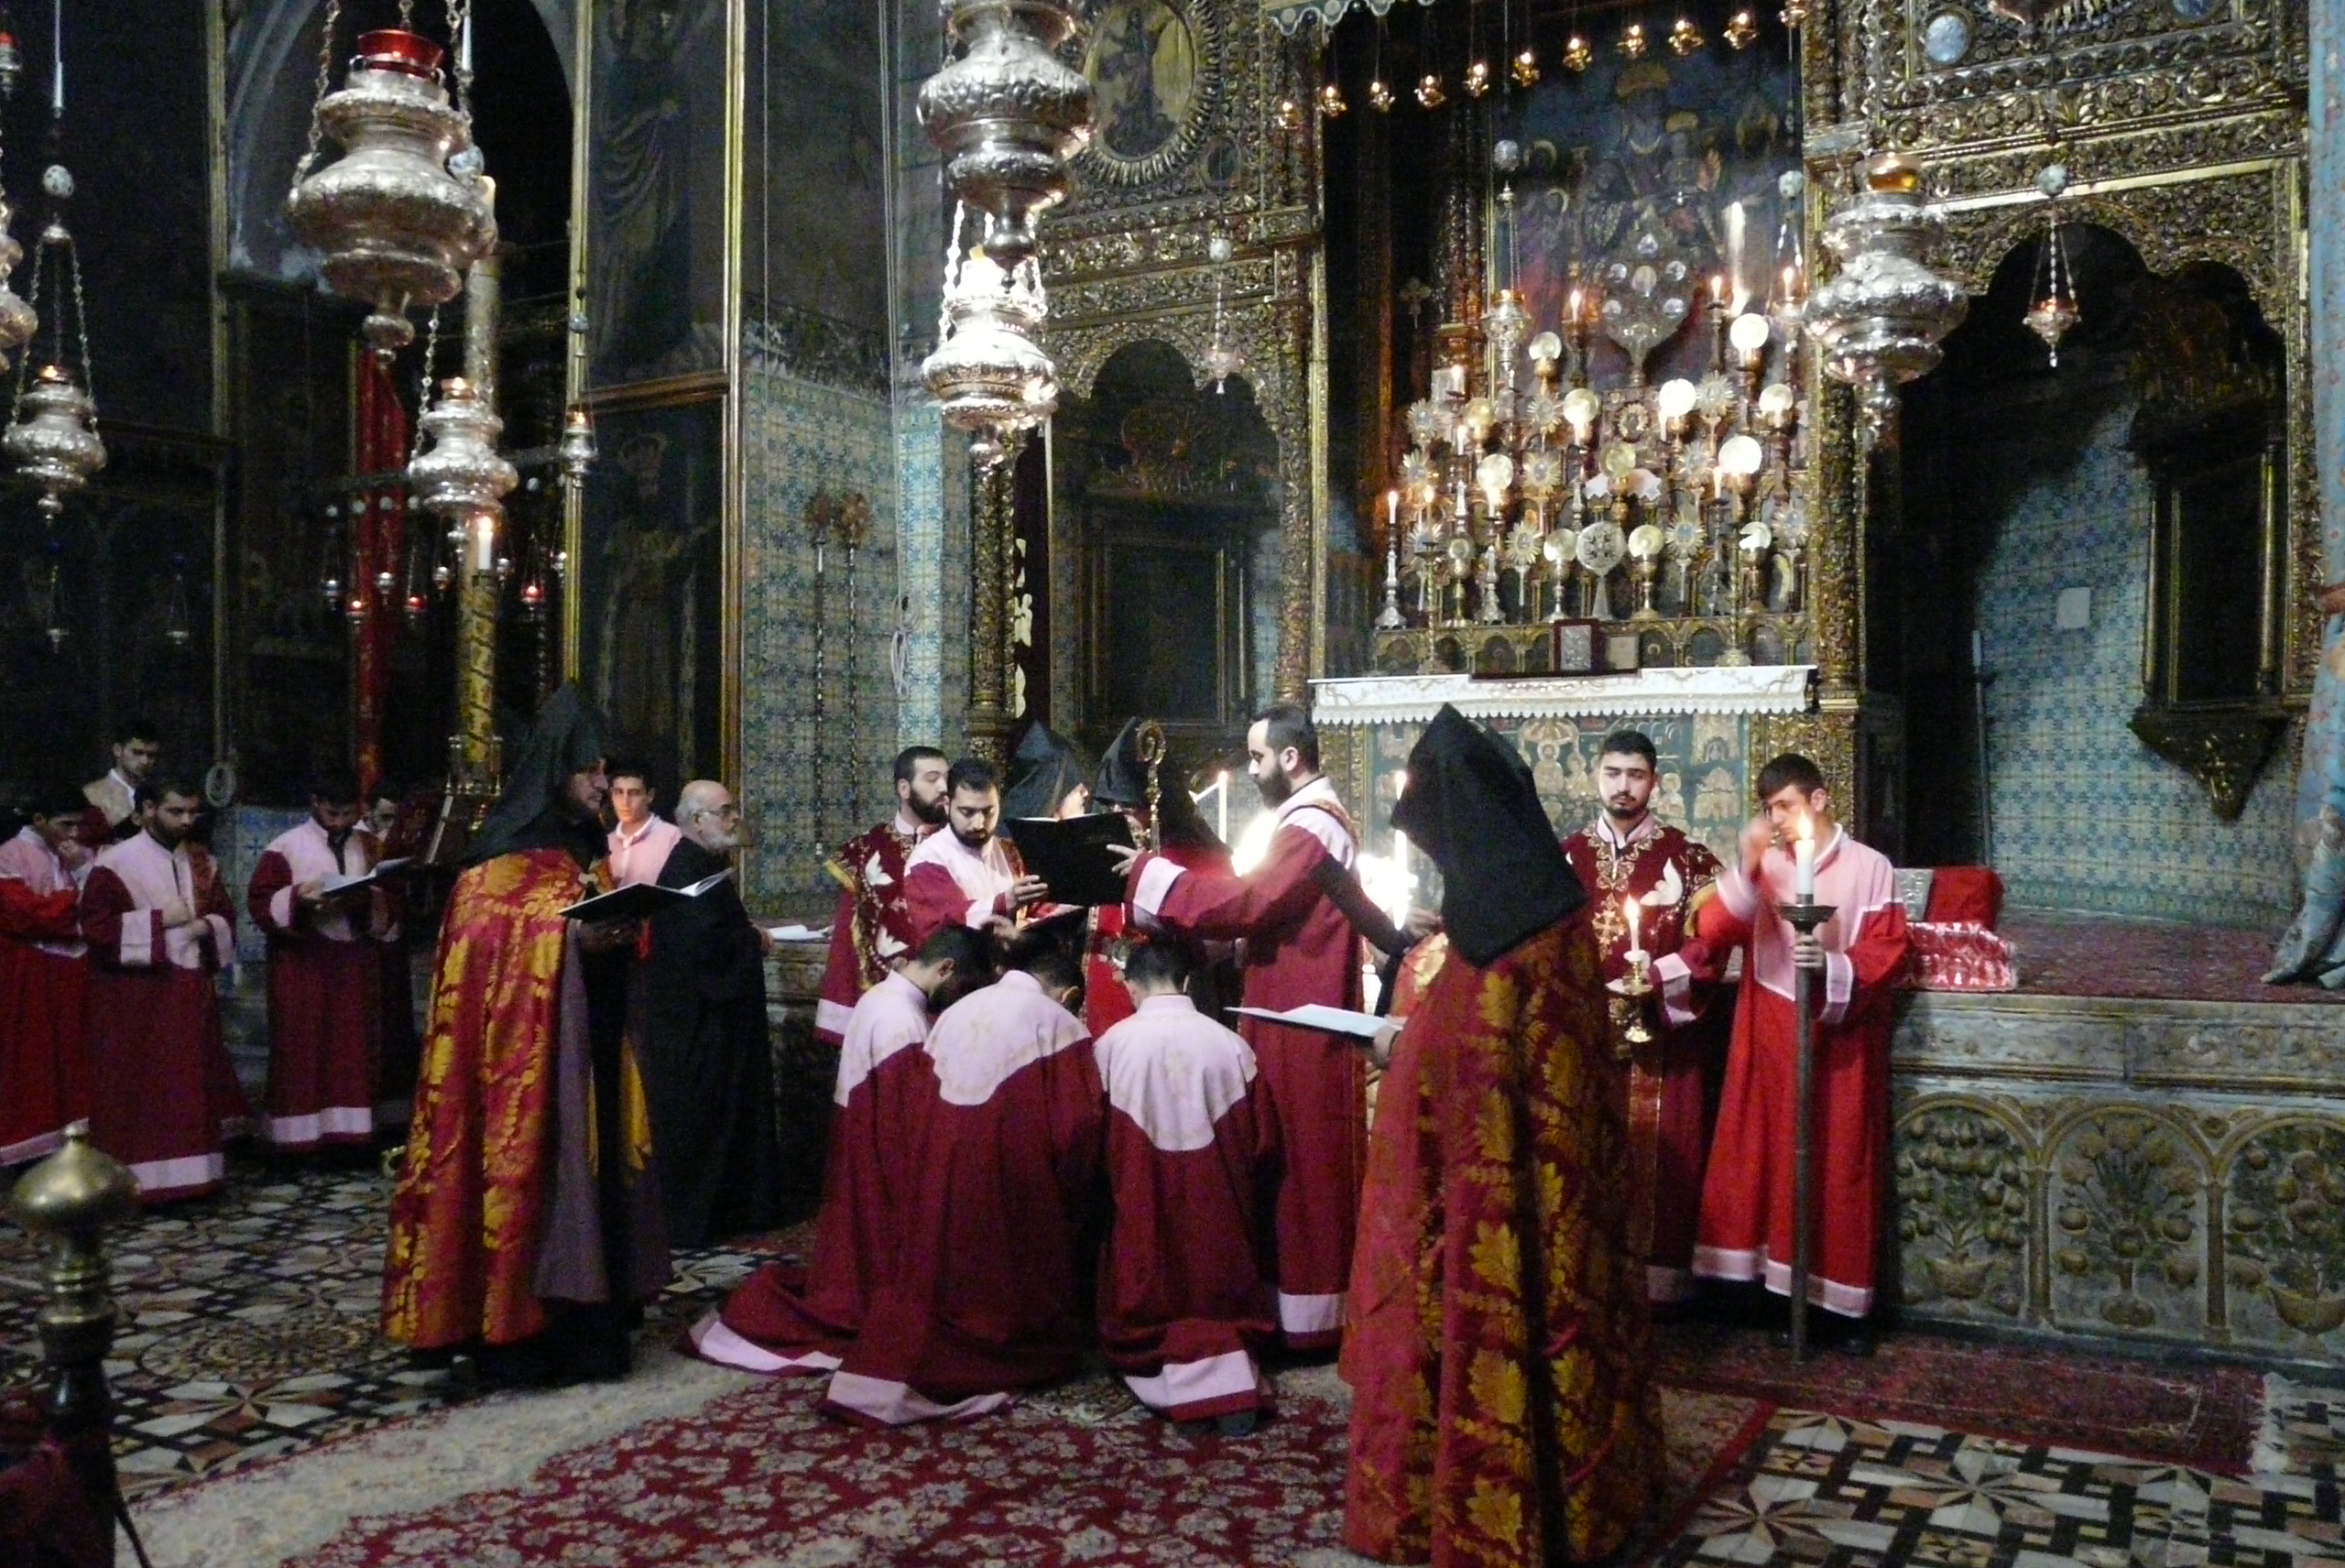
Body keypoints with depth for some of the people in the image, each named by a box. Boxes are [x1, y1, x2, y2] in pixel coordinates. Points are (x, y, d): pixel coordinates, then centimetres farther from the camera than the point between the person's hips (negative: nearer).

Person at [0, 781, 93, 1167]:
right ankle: (33, 1147, 5)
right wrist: (78, 900, -9)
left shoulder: (81, 855, 13)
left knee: (75, 1059, 6)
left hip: (76, 975, 6)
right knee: (32, 1063, -1)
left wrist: (82, 870, -6)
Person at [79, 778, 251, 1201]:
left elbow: (226, 913, 16)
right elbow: (94, 926, -13)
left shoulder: (201, 862, 10)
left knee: (192, 1085, 10)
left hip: (190, 990, 6)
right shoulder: (115, 864, -9)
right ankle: (139, 1179, 4)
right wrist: (158, 920, -18)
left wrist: (208, 925, -7)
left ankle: (192, 1172, 18)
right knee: (139, 1089, -2)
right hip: (136, 998, -6)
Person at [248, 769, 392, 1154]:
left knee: (353, 1053, 6)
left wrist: (369, 901, -12)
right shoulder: (286, 847, -2)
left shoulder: (369, 848, 9)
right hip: (302, 961, -4)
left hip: (356, 961, 4)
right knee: (302, 1052, 0)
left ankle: (349, 1134, 12)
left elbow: (391, 904, 8)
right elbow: (259, 903, -5)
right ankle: (298, 1137, 5)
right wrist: (297, 898, -22)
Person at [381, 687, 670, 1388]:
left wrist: (620, 933, 0)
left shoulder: (586, 847, 16)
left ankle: (583, 1322, 16)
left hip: (589, 1042, 8)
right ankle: (520, 1331, 1)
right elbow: (481, 940, -15)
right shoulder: (505, 850, -7)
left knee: (586, 1171, 9)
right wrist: (571, 937, -25)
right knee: (533, 1167, -7)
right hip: (526, 1048, -8)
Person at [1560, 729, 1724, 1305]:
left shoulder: (1687, 858, 2)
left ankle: (1656, 1284, 9)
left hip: (1663, 1038, -2)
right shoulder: (1568, 856, 9)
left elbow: (1709, 943, -3)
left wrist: (1653, 981, -15)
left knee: (1657, 1163, 0)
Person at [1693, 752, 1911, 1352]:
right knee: (1770, 1160, 5)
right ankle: (1779, 1290, 15)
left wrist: (1833, 964, -22)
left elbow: (1889, 954, -4)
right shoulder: (1764, 865, 5)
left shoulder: (1870, 867, -2)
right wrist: (1747, 865, -17)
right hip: (1771, 1038, 3)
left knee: (1839, 1167, 3)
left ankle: (1840, 1301, 12)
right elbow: (1718, 931, -6)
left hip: (1840, 1041, -3)